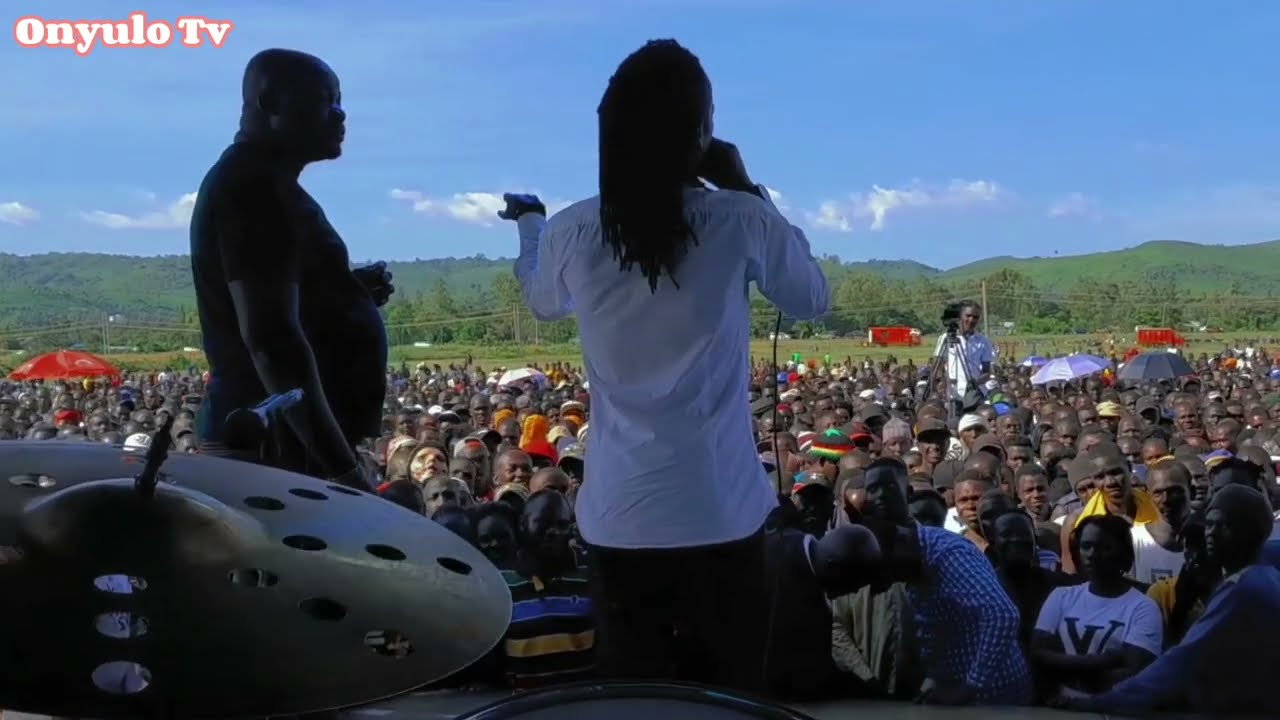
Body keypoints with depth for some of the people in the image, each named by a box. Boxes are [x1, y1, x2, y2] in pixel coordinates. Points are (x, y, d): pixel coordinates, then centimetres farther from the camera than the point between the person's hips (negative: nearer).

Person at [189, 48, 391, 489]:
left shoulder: (260, 184, 19)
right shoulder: (256, 187, -14)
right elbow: (270, 336, -24)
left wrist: (350, 291, 10)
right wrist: (344, 468, -26)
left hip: (273, 437, 10)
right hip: (280, 444, -10)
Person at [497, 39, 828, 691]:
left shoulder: (571, 234, -3)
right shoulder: (740, 221, -10)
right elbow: (813, 299, 9)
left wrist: (529, 221, 40)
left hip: (617, 515, 2)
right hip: (721, 511, -2)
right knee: (730, 695, 13)